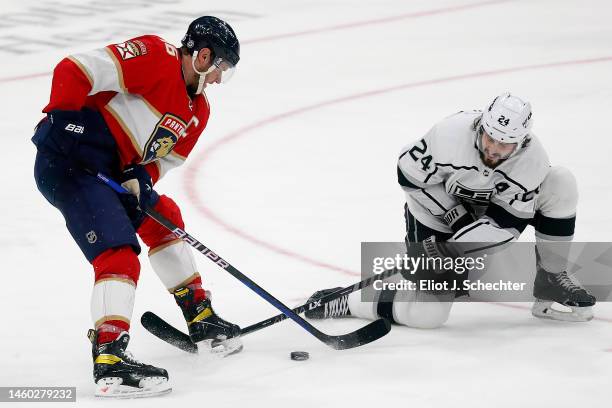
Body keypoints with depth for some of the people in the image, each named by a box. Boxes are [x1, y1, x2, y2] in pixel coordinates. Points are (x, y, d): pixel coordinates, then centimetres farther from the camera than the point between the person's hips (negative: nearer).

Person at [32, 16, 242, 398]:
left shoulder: (197, 111, 14)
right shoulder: (155, 56, -15)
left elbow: (164, 157, 14)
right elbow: (75, 70, -20)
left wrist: (139, 178, -6)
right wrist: (62, 117, -25)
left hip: (110, 170, 10)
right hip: (66, 161, -10)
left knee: (163, 218, 24)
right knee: (119, 254, -20)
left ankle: (201, 317, 38)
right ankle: (110, 361, -28)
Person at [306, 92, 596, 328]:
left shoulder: (533, 162, -26)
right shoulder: (451, 135, -34)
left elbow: (506, 224, -24)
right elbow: (411, 174, -22)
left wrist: (450, 250, -31)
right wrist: (453, 215, -24)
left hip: (488, 208, 4)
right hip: (436, 209, -4)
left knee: (560, 182, -14)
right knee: (426, 315, -18)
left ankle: (551, 280, -2)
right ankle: (343, 302, 3)